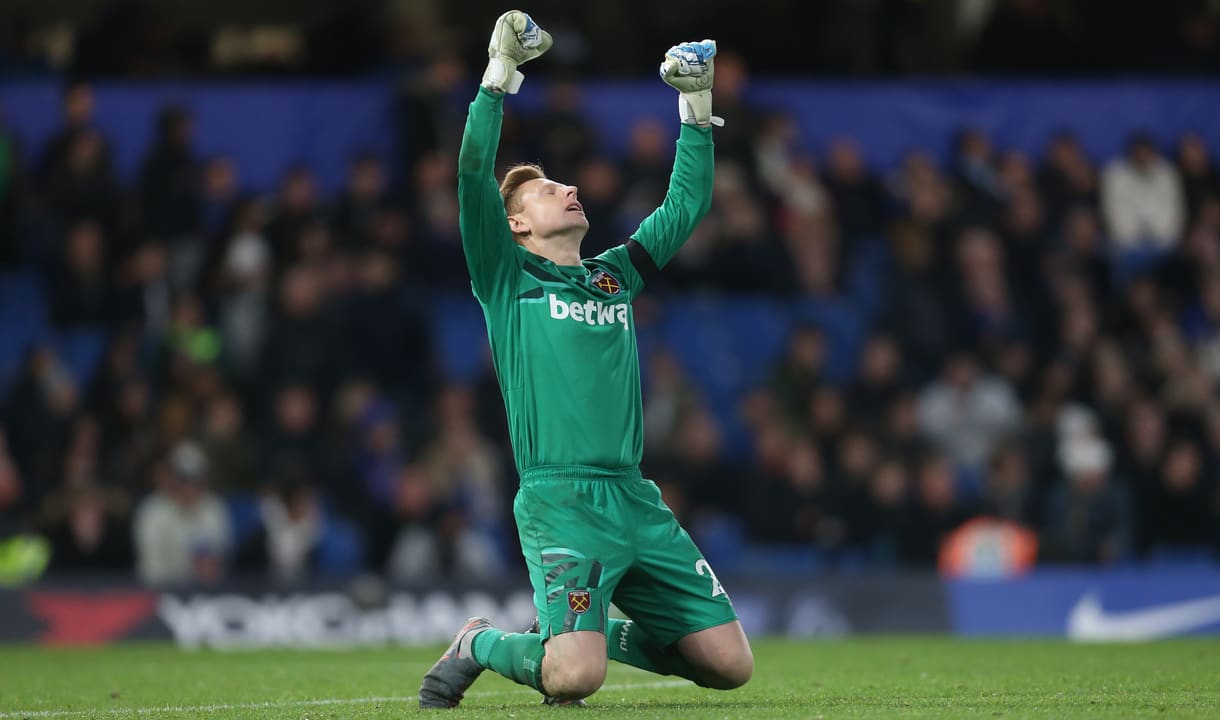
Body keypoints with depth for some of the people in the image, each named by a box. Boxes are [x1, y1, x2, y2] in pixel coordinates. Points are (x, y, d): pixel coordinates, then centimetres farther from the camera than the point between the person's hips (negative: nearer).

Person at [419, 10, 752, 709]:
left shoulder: (616, 275, 22)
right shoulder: (508, 278, 6)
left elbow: (688, 201, 25)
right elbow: (474, 176, -7)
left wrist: (698, 106, 18)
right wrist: (501, 73, -10)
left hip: (636, 500, 6)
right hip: (559, 500, -6)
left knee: (731, 663, -1)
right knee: (574, 676, -24)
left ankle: (603, 632, 22)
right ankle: (480, 645, 8)